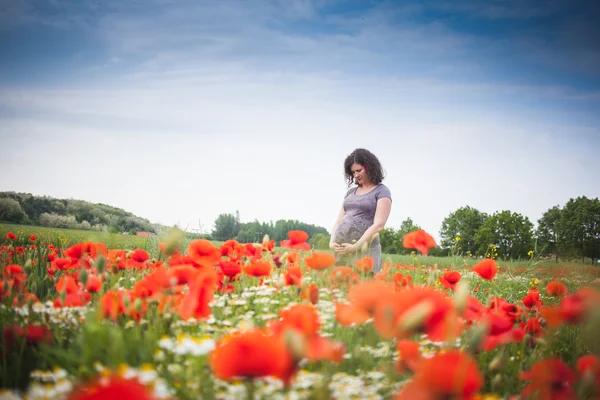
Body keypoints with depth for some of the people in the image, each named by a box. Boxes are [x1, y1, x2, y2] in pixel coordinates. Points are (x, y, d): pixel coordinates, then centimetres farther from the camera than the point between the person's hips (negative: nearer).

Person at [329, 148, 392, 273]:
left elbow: (378, 225, -9)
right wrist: (332, 242, -2)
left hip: (364, 249, -5)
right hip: (341, 249, 6)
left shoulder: (382, 191, 1)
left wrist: (356, 246, -16)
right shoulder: (351, 192, 19)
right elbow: (339, 220, 17)